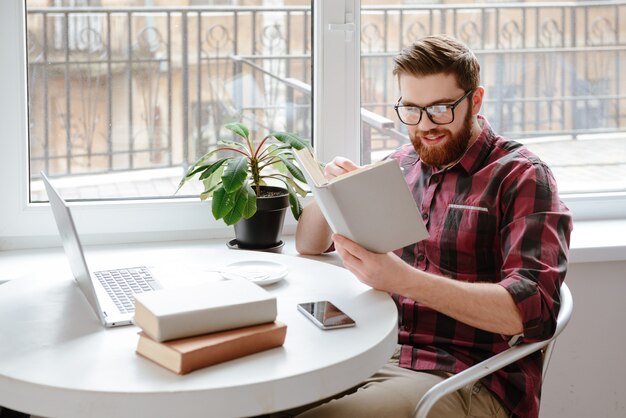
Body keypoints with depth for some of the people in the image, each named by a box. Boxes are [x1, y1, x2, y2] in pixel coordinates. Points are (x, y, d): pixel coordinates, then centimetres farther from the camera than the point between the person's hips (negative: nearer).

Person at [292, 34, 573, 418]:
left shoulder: (520, 177, -4)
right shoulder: (402, 166, 12)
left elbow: (534, 310, -18)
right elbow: (309, 246, 19)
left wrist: (404, 280, -29)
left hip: (472, 383, -5)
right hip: (383, 357, 5)